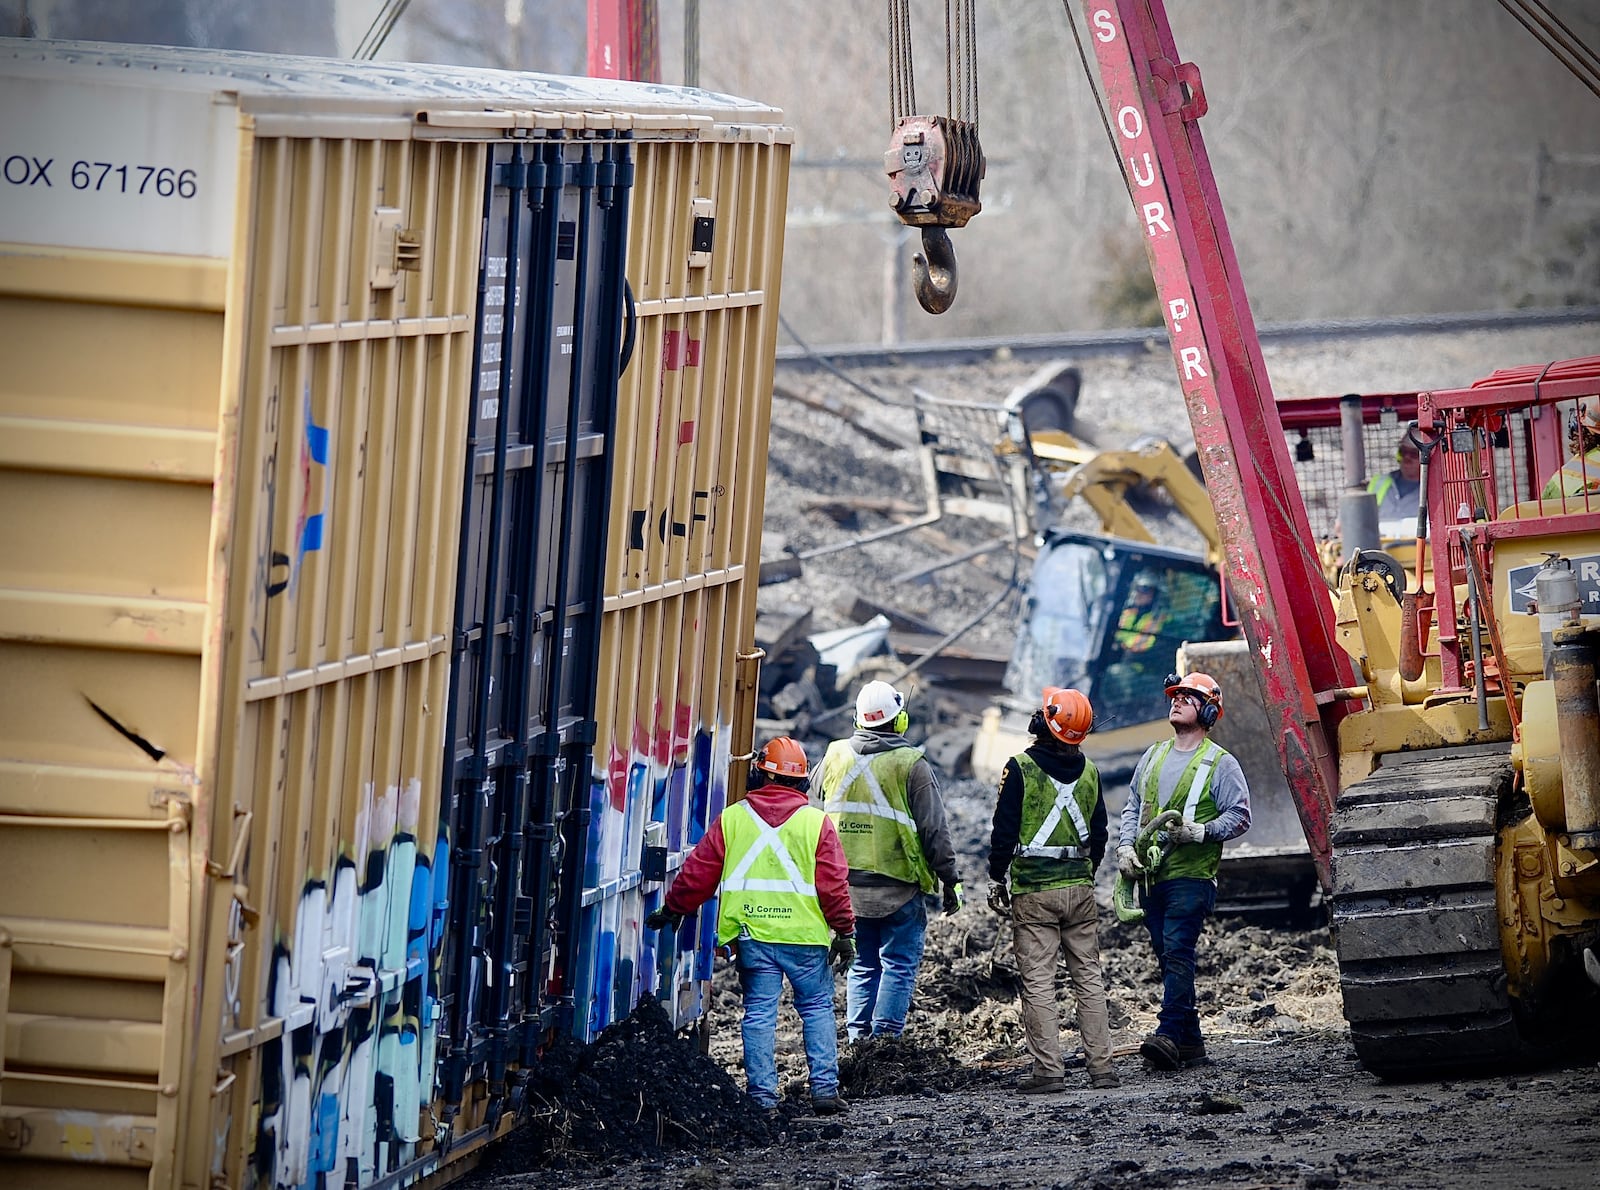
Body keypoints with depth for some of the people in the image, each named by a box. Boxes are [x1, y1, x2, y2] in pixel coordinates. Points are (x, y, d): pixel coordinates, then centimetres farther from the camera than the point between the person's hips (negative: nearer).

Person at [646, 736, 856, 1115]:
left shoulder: (731, 819, 4)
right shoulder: (816, 822, 0)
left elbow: (698, 873, 9)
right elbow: (833, 884, -3)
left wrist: (673, 910, 23)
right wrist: (844, 932, 4)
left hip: (752, 934, 1)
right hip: (804, 934, -1)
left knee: (759, 1013, 5)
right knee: (817, 1008, 11)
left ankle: (763, 1095, 2)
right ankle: (824, 1088, 5)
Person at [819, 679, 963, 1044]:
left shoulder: (834, 758, 4)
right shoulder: (910, 764, -10)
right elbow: (934, 829, -8)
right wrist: (950, 879, -1)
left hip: (848, 886, 5)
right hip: (898, 886, -5)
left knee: (862, 965, 15)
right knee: (899, 963, 2)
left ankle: (858, 1036, 11)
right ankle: (886, 1034, -6)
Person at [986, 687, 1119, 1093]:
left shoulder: (1021, 768, -10)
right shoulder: (1088, 771, 6)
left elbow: (1005, 828, -10)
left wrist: (996, 879, 0)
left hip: (1033, 890, -5)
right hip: (1080, 888, 5)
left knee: (1038, 981, -4)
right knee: (1089, 977, 10)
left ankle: (1049, 1070, -8)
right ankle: (1101, 1066, 9)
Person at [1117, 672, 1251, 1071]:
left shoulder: (1220, 764, -1)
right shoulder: (1153, 757, 17)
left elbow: (1239, 816, -5)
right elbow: (1133, 807, 20)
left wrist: (1200, 832, -20)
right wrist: (1126, 847, 4)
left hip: (1190, 875, -7)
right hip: (1151, 875, 7)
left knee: (1177, 952, -17)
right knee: (1167, 957, 7)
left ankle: (1169, 1034, -24)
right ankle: (1190, 1040, 13)